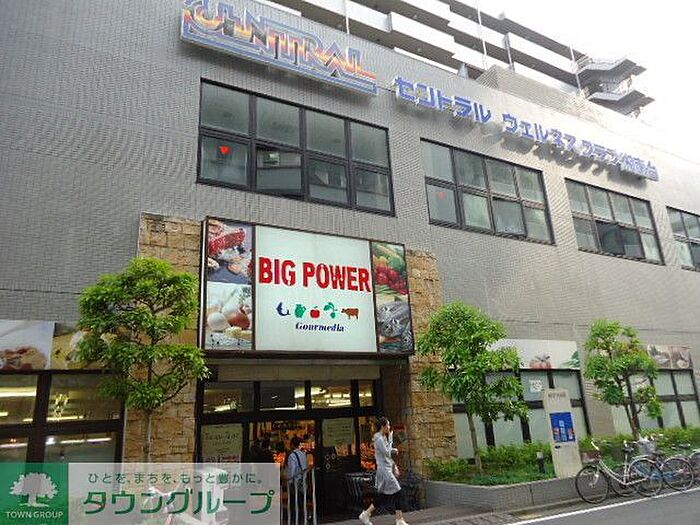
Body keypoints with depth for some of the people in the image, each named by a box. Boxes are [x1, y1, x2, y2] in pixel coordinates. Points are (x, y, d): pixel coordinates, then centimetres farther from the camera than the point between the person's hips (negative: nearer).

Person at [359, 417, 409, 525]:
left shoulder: (384, 438, 14)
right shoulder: (379, 439, -16)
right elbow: (387, 453, -19)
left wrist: (394, 466, 14)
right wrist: (390, 440, -11)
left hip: (388, 469, 10)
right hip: (384, 469, -10)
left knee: (383, 496, 13)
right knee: (398, 492, -5)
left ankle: (366, 514, 20)